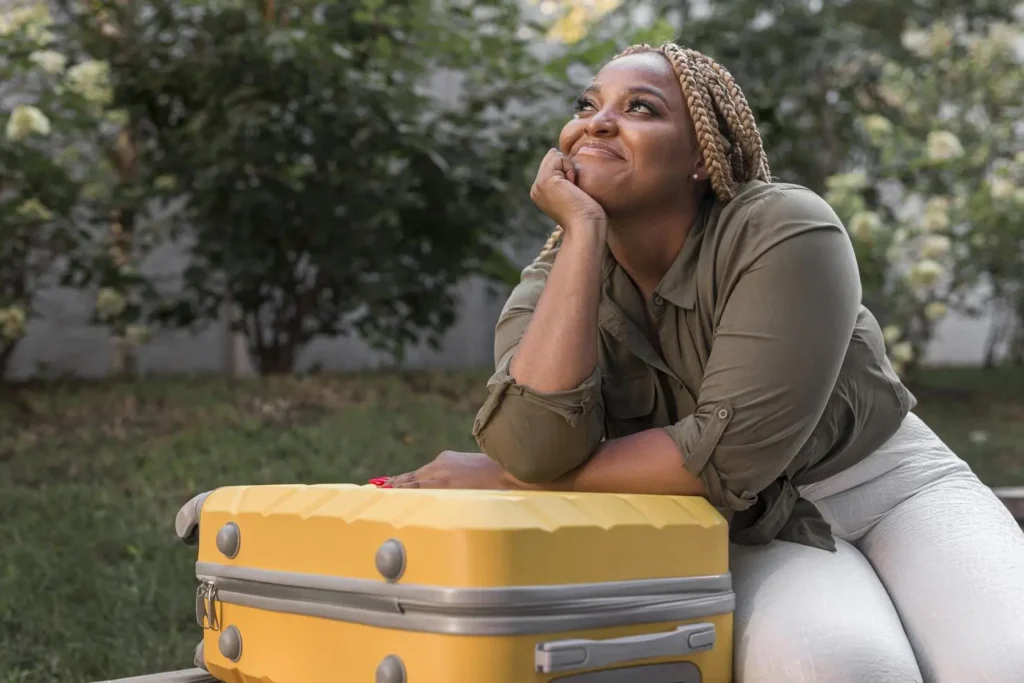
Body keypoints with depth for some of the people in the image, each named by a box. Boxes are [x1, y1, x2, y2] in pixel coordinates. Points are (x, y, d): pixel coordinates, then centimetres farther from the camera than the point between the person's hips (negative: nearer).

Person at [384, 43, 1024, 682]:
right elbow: (537, 447, -31)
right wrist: (583, 229, -28)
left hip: (892, 485, -1)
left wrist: (508, 479, -22)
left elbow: (730, 454, -27)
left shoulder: (786, 231, -21)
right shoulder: (550, 288, -10)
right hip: (756, 533, 1)